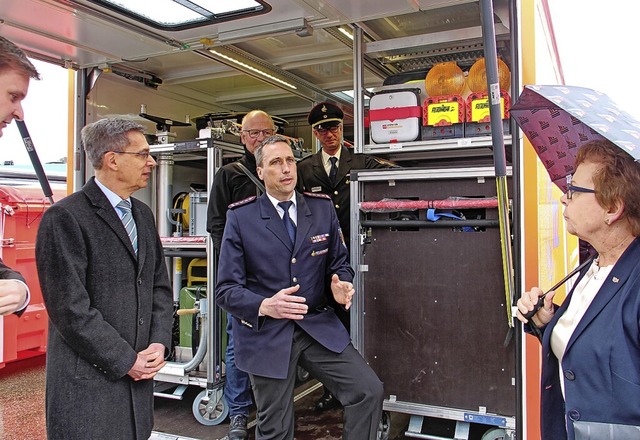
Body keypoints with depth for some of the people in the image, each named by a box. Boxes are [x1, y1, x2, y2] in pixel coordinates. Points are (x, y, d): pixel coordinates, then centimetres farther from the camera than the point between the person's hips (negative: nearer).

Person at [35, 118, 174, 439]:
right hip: (88, 382, -6)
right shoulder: (65, 218, -13)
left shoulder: (143, 214, 10)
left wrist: (159, 343, -1)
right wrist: (125, 361, -13)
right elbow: (70, 307, -17)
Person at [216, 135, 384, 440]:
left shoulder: (323, 208, 1)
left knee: (369, 391, -9)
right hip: (265, 332, -2)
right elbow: (227, 289, -9)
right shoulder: (240, 217, -7)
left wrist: (341, 285, -14)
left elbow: (339, 263, 10)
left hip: (319, 325, 3)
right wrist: (265, 306, -27)